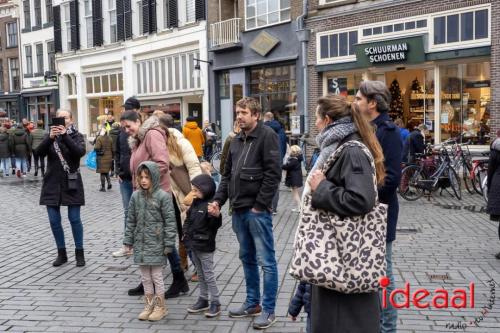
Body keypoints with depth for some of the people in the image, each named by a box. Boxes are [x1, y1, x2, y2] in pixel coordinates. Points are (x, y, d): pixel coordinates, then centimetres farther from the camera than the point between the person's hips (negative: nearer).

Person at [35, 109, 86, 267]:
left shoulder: (77, 136, 1)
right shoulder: (50, 135, 7)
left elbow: (80, 152, -20)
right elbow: (39, 153, -9)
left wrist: (65, 135, -26)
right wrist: (50, 137, -24)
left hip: (71, 183, -3)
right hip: (52, 183, 3)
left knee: (74, 219, -1)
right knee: (54, 221, 4)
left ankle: (79, 253, 12)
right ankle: (61, 253, 18)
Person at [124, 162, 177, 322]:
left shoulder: (163, 196, -12)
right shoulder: (136, 196, 2)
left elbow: (170, 221, -10)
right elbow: (131, 220, 10)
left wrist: (169, 244, -12)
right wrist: (128, 241, 8)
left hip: (156, 244, -5)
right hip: (141, 243, 5)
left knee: (157, 276, 5)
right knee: (145, 277, 14)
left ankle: (160, 306, 21)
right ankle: (149, 305, 29)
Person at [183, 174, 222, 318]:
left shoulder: (210, 205, -18)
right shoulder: (195, 204, 8)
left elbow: (215, 225, -28)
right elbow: (188, 220, 20)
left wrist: (216, 215, -47)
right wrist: (185, 233, 9)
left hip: (205, 247, -8)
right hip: (194, 246, 8)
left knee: (209, 275, 1)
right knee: (200, 275, 18)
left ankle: (215, 303, 12)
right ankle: (203, 300, 30)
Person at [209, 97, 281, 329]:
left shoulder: (267, 136, -8)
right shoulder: (237, 140, 15)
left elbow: (273, 173, -15)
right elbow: (227, 174, 19)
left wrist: (259, 205, -16)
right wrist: (218, 200, 6)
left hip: (257, 210, -8)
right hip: (239, 210, 8)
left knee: (266, 261, 0)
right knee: (247, 258, 17)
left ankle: (268, 310, 10)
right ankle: (252, 303, 29)